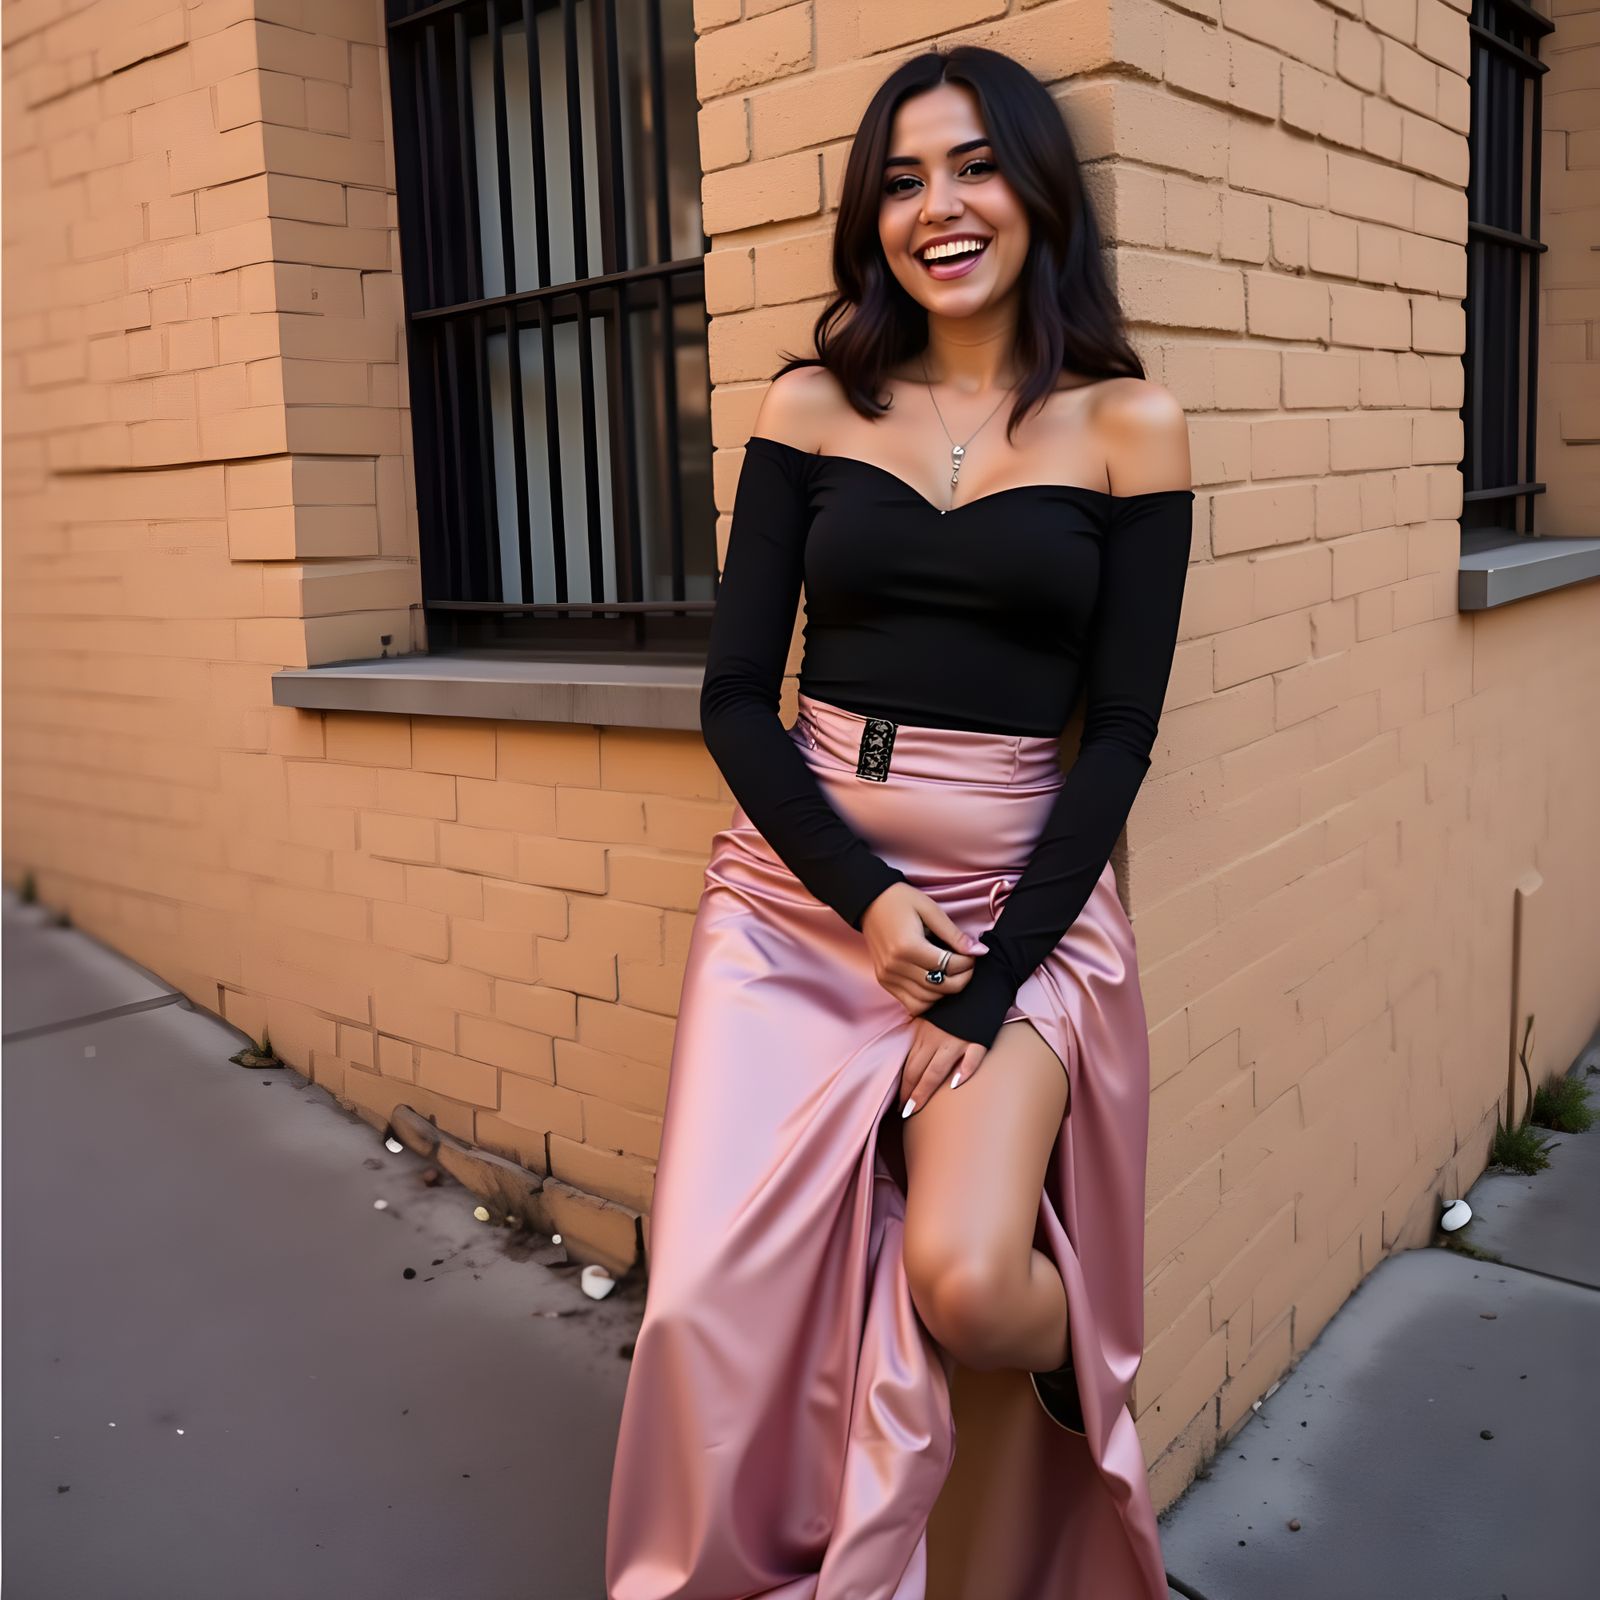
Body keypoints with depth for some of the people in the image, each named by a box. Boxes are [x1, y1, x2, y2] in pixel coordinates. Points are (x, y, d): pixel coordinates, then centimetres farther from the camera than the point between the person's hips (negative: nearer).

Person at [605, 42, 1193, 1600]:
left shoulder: (1128, 423, 2)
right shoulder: (810, 403, 6)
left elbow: (1120, 732, -2)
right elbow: (734, 696, 2)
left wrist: (984, 989, -8)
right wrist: (865, 894, -12)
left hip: (1023, 896, -1)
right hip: (795, 879, 2)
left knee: (967, 1284, -21)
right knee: (710, 1303, -7)